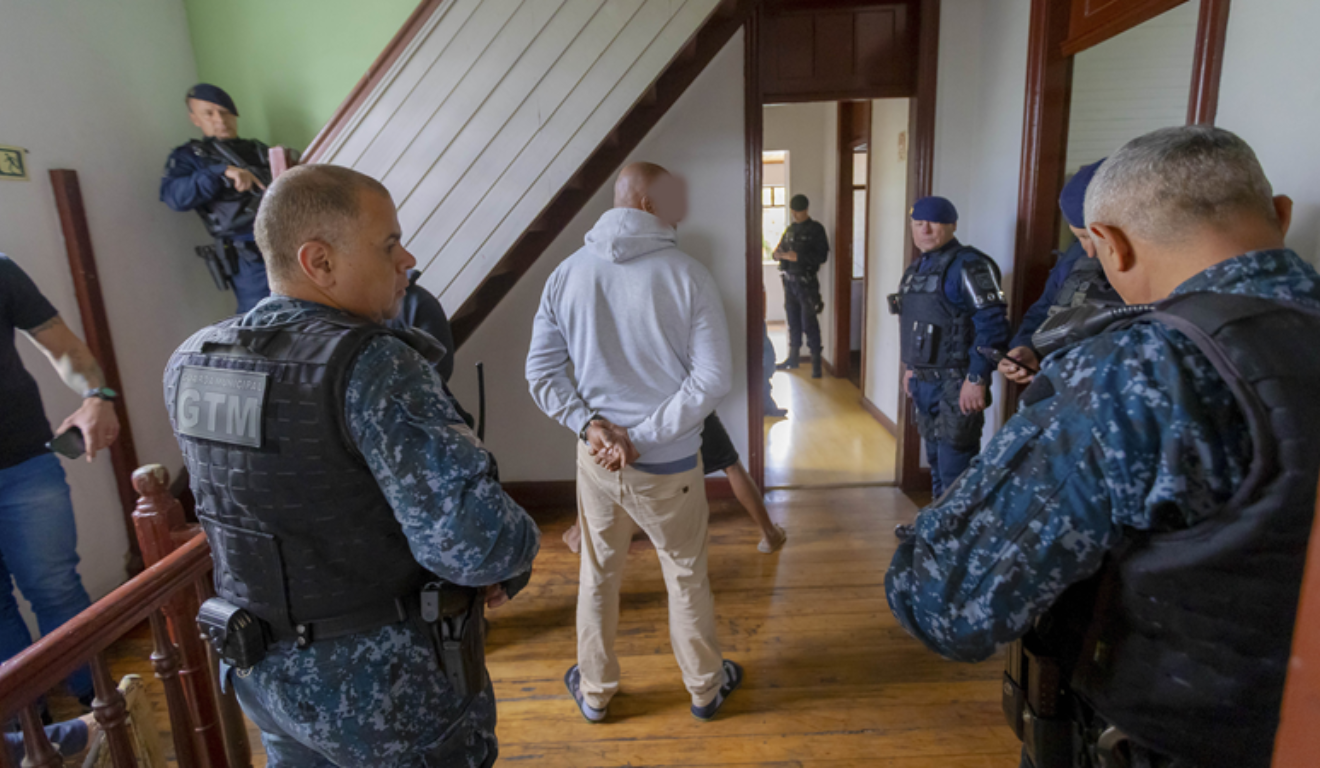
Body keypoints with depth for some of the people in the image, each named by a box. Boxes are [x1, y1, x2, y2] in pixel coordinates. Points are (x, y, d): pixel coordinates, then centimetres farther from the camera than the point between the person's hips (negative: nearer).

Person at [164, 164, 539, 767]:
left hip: (270, 673, 7)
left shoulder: (190, 366, -3)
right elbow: (473, 540, -35)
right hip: (394, 687, -6)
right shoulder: (372, 367, -27)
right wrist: (516, 549, -11)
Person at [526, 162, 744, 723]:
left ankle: (594, 692, 41)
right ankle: (705, 687, 39)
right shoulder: (687, 276, -14)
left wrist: (591, 425, -7)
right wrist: (643, 436, -15)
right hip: (669, 464, -3)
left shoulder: (567, 274, -4)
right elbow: (713, 377, -18)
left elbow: (542, 372, -3)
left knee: (597, 575, 20)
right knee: (687, 576, 17)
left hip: (596, 459, 3)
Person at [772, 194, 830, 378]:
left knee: (809, 323, -8)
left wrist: (798, 256, -21)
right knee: (793, 321, 13)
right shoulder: (791, 229, 14)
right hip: (789, 281, 6)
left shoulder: (816, 229, -5)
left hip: (806, 282, -6)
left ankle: (816, 362, -2)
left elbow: (822, 256, -12)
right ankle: (793, 358, 24)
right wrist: (778, 254, -6)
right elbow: (780, 248, 19)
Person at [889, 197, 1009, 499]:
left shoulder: (967, 265, -13)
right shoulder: (917, 268, 14)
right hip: (924, 382, 9)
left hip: (956, 386, -8)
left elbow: (992, 324, -21)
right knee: (936, 462, 18)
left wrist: (977, 379, -24)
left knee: (954, 471, -5)